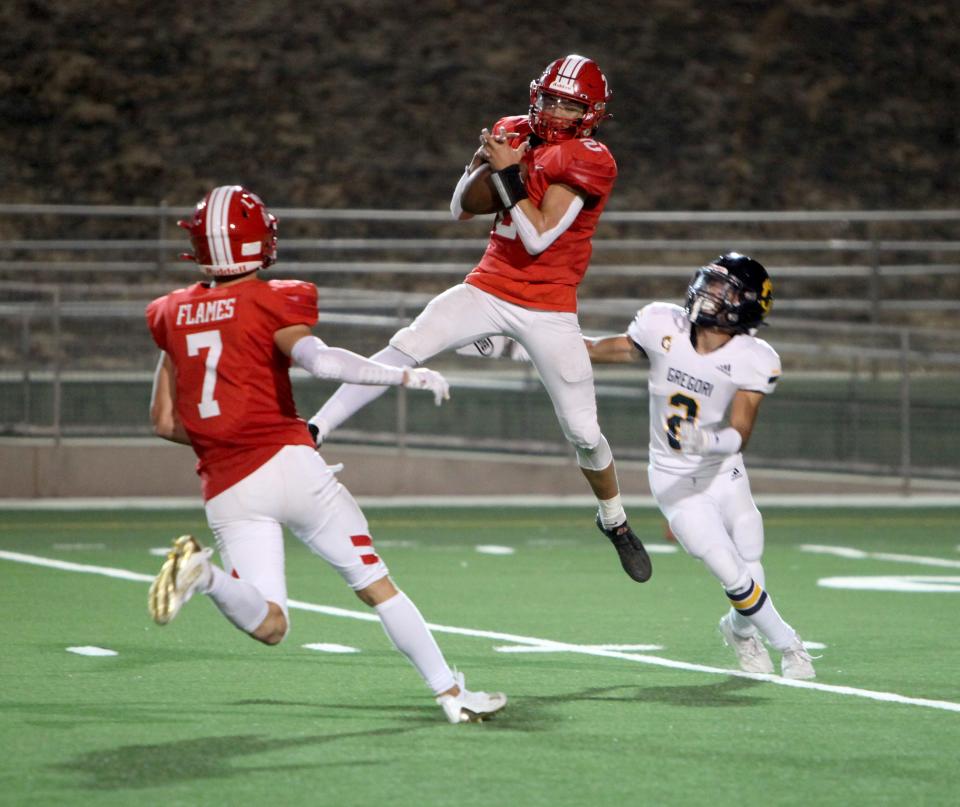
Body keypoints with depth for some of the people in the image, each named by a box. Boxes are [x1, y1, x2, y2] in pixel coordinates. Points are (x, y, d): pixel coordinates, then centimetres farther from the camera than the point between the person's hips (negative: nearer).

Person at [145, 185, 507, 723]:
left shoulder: (174, 315, 14)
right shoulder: (272, 303, -2)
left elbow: (165, 423, 16)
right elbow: (317, 359, -22)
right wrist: (405, 376, -16)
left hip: (226, 489, 3)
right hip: (288, 462, -3)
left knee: (269, 626, -2)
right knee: (378, 585, 9)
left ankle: (203, 571, -28)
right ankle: (452, 693, 9)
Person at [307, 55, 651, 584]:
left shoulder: (588, 162, -12)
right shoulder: (515, 133, 6)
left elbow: (538, 238, -20)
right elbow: (460, 210, 10)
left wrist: (508, 173, -22)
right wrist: (482, 162, -8)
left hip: (548, 311, -3)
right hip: (489, 288, 3)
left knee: (583, 431, 1)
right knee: (406, 347, -20)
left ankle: (615, 521, 27)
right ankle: (310, 434, -23)